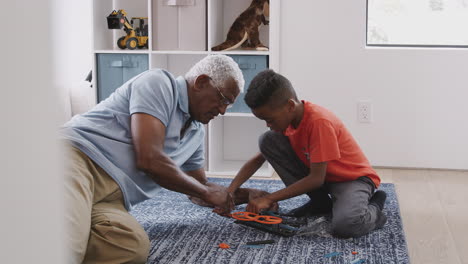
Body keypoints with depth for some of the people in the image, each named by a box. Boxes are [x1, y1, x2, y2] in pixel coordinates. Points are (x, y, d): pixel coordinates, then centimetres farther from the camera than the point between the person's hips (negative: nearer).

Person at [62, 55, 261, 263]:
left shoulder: (197, 133, 25)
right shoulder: (158, 83, -1)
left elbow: (200, 189, 40)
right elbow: (149, 160, -12)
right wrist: (206, 192, 3)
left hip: (109, 199, 8)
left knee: (135, 246, -30)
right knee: (65, 242, -43)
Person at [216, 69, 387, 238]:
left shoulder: (319, 122, -28)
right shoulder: (286, 120, -5)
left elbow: (316, 179, -26)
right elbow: (258, 159, 3)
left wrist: (269, 199, -25)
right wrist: (229, 192, -11)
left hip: (353, 177, -8)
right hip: (318, 176, 8)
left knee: (346, 226, -41)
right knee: (267, 141, -11)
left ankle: (373, 208, -1)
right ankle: (320, 202, 2)